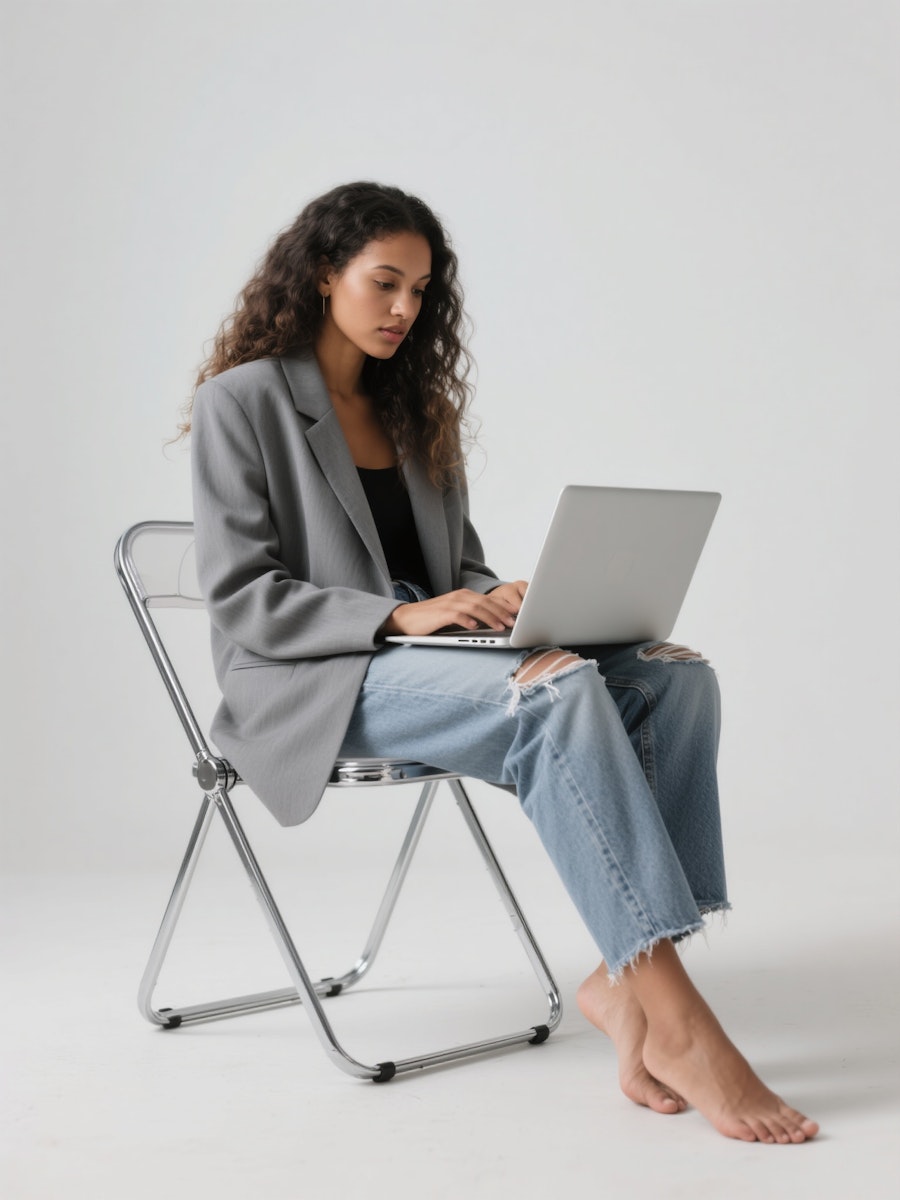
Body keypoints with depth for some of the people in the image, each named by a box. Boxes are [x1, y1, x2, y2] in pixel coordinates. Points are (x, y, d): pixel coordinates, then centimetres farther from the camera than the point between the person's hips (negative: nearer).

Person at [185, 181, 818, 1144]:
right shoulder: (242, 402, 0)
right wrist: (400, 615, -21)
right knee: (558, 690, -35)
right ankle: (677, 1025, -37)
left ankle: (625, 981, -27)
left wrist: (503, 600, -4)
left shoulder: (415, 405, 21)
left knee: (677, 677, -19)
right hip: (313, 685, -7)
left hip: (427, 662, 7)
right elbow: (242, 599, -9)